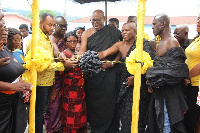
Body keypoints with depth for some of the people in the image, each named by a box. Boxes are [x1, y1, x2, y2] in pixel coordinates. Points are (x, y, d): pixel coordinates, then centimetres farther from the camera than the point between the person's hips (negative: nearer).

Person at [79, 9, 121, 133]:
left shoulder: (113, 32, 6)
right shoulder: (87, 33, 8)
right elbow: (82, 51, -4)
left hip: (108, 73, -1)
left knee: (107, 103, 0)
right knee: (93, 102, 4)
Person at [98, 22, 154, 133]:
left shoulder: (143, 44, -6)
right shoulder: (120, 45, 9)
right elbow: (104, 53, 0)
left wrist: (136, 77, -17)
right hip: (125, 84, 5)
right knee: (124, 112, 7)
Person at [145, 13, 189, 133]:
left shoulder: (172, 42, -13)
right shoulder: (160, 43, 15)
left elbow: (175, 70, -18)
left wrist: (153, 81, -13)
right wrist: (151, 82, 7)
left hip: (169, 91, -9)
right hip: (159, 88, 9)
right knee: (158, 121, 14)